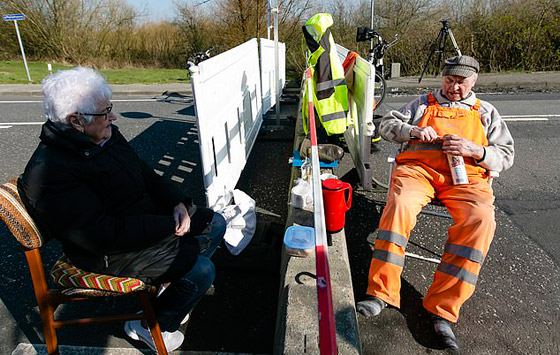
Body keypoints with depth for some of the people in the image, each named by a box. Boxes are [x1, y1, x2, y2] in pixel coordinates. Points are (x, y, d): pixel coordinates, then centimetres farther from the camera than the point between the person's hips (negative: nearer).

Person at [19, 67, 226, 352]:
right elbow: (103, 234, -30)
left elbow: (145, 174, 9)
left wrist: (178, 202, -8)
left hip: (145, 217, 9)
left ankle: (172, 285, 24)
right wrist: (168, 225, -24)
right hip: (110, 252, -9)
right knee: (202, 270, -18)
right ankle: (151, 326, 10)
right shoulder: (50, 172, -27)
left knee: (215, 223, 10)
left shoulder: (107, 135, 0)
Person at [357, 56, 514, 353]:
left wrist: (474, 150, -4)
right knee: (400, 205, -35)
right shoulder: (423, 103, 27)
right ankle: (380, 293, -30)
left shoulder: (486, 113, 27)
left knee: (480, 220, -32)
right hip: (419, 167, 0)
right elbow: (387, 125, 19)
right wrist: (413, 131, -2)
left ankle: (443, 309, -28)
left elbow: (506, 155, 19)